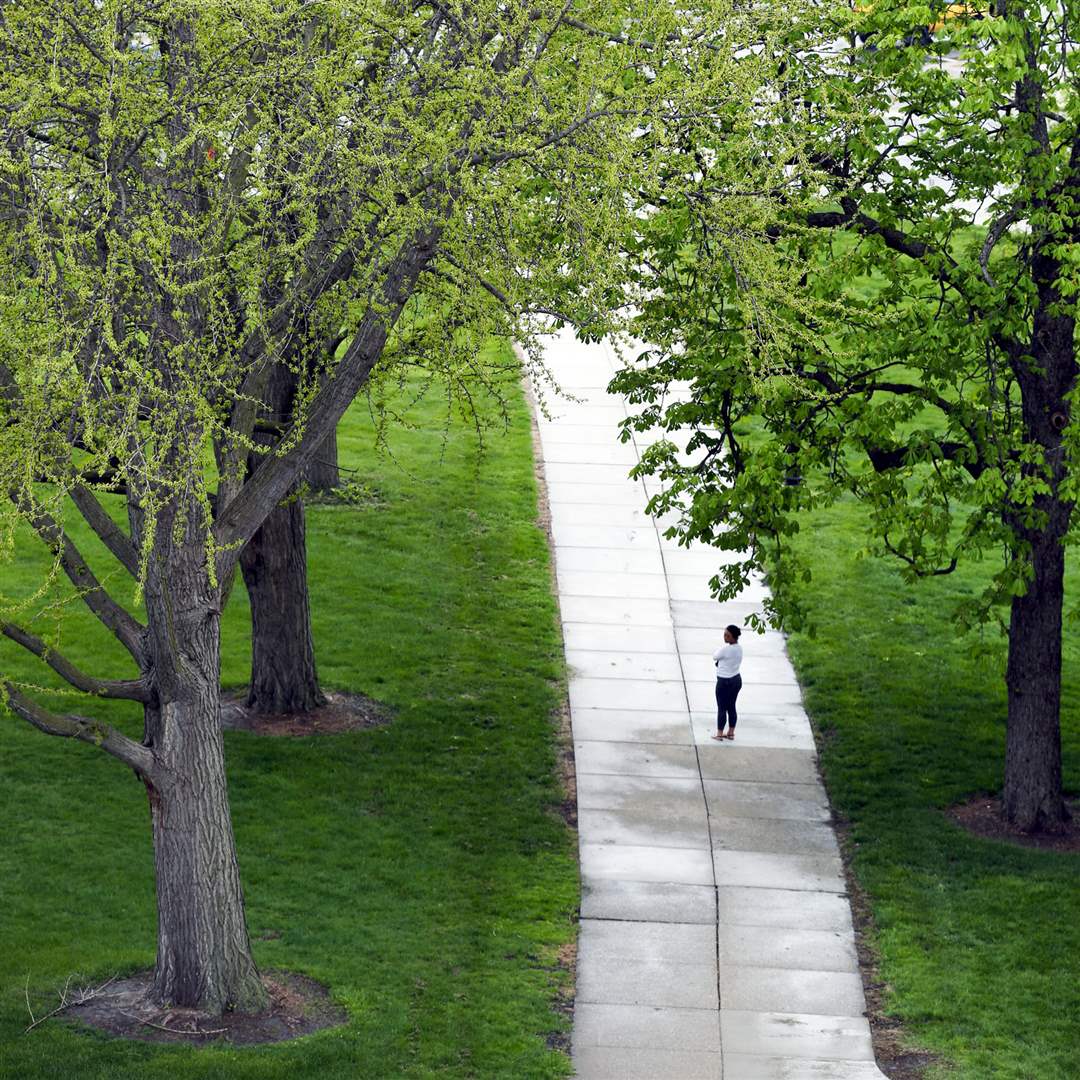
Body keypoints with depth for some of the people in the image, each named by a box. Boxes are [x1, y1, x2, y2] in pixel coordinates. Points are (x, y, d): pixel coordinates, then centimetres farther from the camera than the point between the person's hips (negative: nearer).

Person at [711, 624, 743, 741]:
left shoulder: (725, 649, -25)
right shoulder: (739, 648, 1)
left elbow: (715, 657, -8)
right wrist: (720, 663, 2)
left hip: (725, 682, -8)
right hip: (736, 679, 8)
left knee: (722, 708, 4)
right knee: (731, 707, 16)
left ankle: (719, 734, 12)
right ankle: (731, 733, 24)